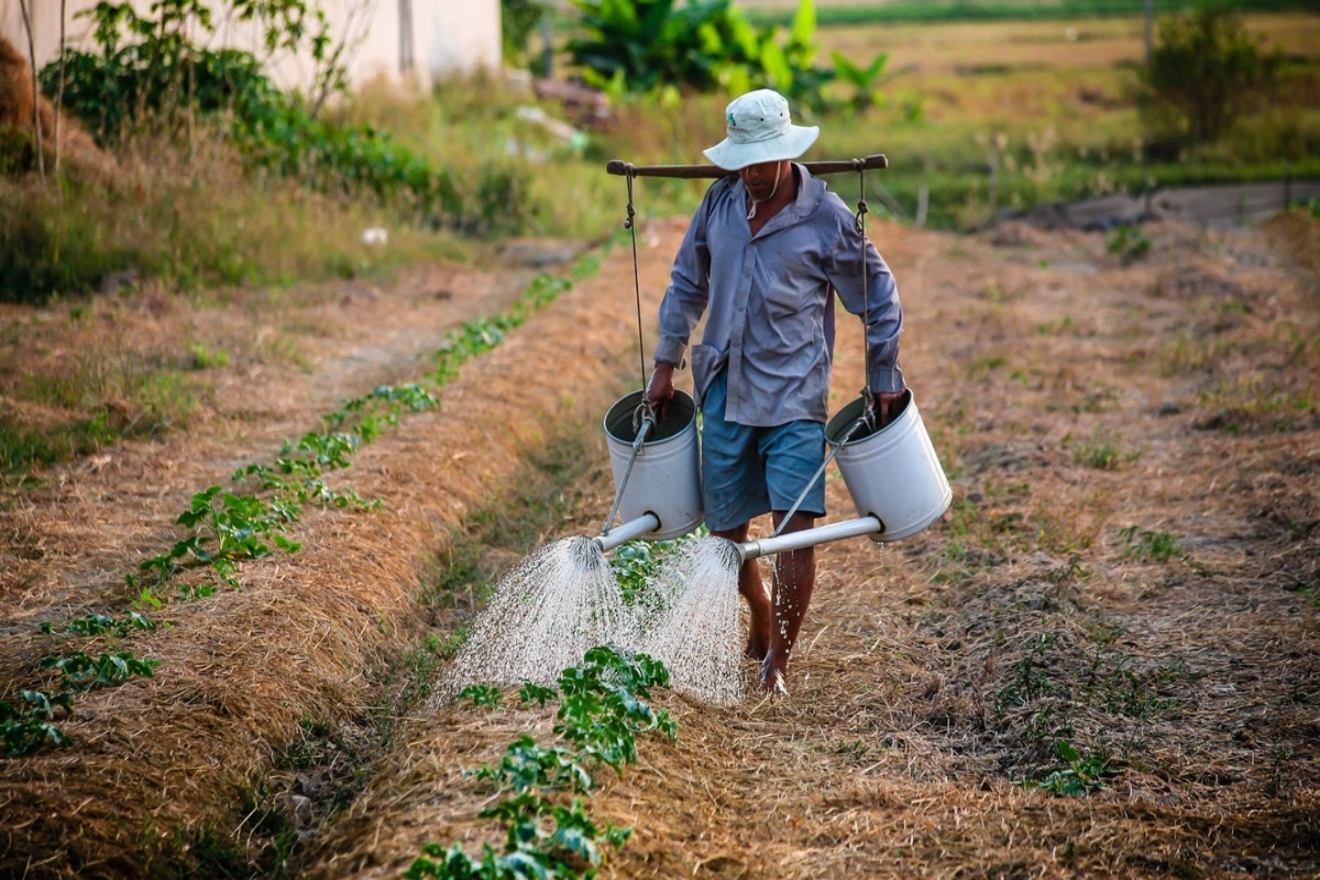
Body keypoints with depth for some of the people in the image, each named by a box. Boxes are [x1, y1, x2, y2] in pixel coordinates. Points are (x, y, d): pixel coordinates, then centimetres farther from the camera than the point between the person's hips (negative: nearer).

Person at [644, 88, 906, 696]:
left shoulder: (827, 219, -9)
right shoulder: (721, 201, 2)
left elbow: (879, 299, 2)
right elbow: (687, 283, 15)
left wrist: (882, 382, 5)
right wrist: (666, 364, 14)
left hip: (794, 397, -4)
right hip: (724, 394, 4)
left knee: (795, 526, -13)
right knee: (725, 528, 10)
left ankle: (779, 660, -2)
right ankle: (762, 623, 36)